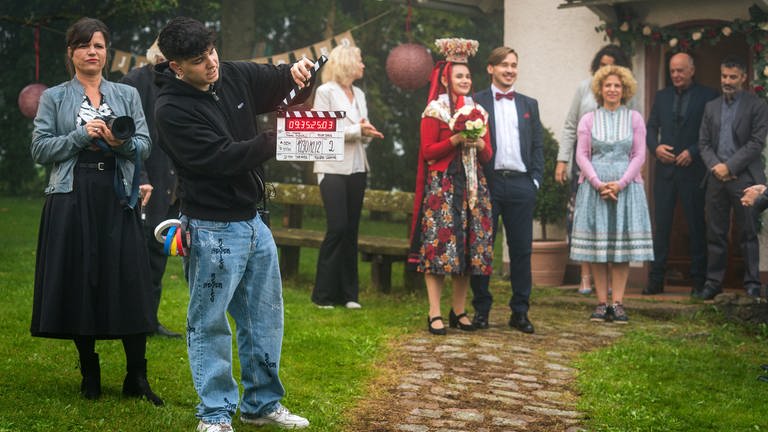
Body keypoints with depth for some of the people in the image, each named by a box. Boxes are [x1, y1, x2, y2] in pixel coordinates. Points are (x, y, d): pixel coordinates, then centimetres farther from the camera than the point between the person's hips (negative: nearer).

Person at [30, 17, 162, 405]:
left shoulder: (127, 95, 14)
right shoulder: (54, 98, 9)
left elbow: (144, 146, 7)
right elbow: (40, 149, 0)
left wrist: (123, 143, -14)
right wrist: (82, 135, -11)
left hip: (117, 199, 1)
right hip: (72, 198, -1)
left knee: (128, 282, -4)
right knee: (78, 283, 0)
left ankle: (137, 377, 2)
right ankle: (89, 373, 14)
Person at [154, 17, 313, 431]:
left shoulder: (235, 76, 1)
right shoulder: (171, 109, -16)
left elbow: (283, 82, 17)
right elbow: (220, 158, -22)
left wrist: (299, 70, -6)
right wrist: (276, 140, -17)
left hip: (253, 221, 7)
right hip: (212, 229, -7)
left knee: (265, 318, 15)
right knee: (210, 324, 2)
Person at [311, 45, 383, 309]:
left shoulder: (359, 94, 17)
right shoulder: (326, 91, -2)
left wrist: (367, 133, -5)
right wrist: (356, 130, -16)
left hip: (357, 168, 6)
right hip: (333, 168, -6)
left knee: (351, 230, 5)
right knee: (337, 228, -12)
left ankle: (348, 293, 9)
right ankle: (324, 294, -4)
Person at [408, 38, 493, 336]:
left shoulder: (477, 110, 14)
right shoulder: (434, 111, -1)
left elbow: (487, 155, 13)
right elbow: (427, 151, -7)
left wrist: (479, 144, -7)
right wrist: (455, 140, -17)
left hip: (472, 186, 6)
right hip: (441, 186, -5)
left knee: (467, 248, 5)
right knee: (439, 246, -8)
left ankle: (459, 310, 13)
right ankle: (435, 313, -6)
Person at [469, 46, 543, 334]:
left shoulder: (529, 105, 16)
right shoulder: (475, 102, 4)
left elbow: (538, 145, 14)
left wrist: (535, 179, 3)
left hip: (520, 184, 3)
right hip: (487, 183, -3)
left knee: (522, 249, 3)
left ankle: (520, 312, 9)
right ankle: (481, 310, 9)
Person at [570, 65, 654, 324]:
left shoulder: (634, 119, 8)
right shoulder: (588, 120, 8)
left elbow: (639, 156, 2)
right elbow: (581, 155, 2)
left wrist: (620, 183, -11)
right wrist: (598, 183, -11)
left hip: (626, 186, 0)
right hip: (594, 187, 0)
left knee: (622, 244, -2)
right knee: (596, 244, -1)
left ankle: (617, 304, 1)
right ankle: (601, 303, 4)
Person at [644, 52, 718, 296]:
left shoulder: (707, 96, 0)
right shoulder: (662, 96, 13)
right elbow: (651, 128, 13)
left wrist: (692, 152, -15)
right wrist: (655, 147, -6)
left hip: (693, 170, -3)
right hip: (665, 170, 3)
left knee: (696, 226, 3)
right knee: (661, 225, 3)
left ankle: (699, 281, 9)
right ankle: (656, 280, 6)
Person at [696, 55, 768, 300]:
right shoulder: (711, 107, 14)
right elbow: (704, 143, 11)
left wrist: (729, 166, -13)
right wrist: (714, 166, -7)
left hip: (744, 178, -4)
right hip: (716, 178, 4)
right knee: (715, 233, 7)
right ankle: (713, 282, 13)